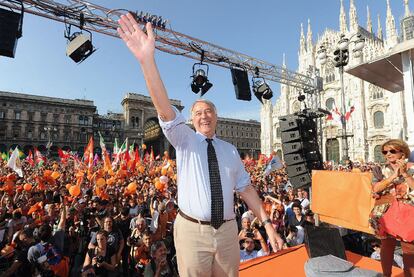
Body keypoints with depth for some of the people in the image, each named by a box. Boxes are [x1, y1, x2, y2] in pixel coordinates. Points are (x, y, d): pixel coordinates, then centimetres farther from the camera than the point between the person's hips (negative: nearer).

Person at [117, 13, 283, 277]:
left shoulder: (230, 150, 7)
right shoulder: (184, 139, -2)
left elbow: (246, 187, 9)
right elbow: (164, 108, -18)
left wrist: (267, 223, 3)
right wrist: (147, 59, -31)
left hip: (227, 231, 3)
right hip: (192, 231, -2)